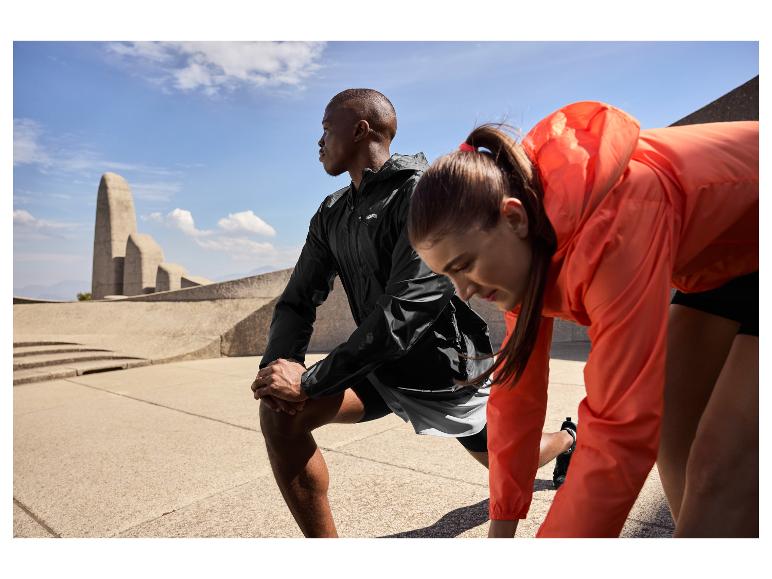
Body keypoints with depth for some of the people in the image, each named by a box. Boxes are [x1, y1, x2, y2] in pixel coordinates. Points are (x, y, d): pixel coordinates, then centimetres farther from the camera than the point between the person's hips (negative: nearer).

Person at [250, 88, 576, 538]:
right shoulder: (331, 214, 2)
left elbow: (409, 308, -31)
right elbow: (299, 301, 2)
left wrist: (310, 380, -30)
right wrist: (278, 363, -18)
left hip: (445, 367, -5)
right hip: (381, 366, 5)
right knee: (279, 410, -18)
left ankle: (569, 441, 58)